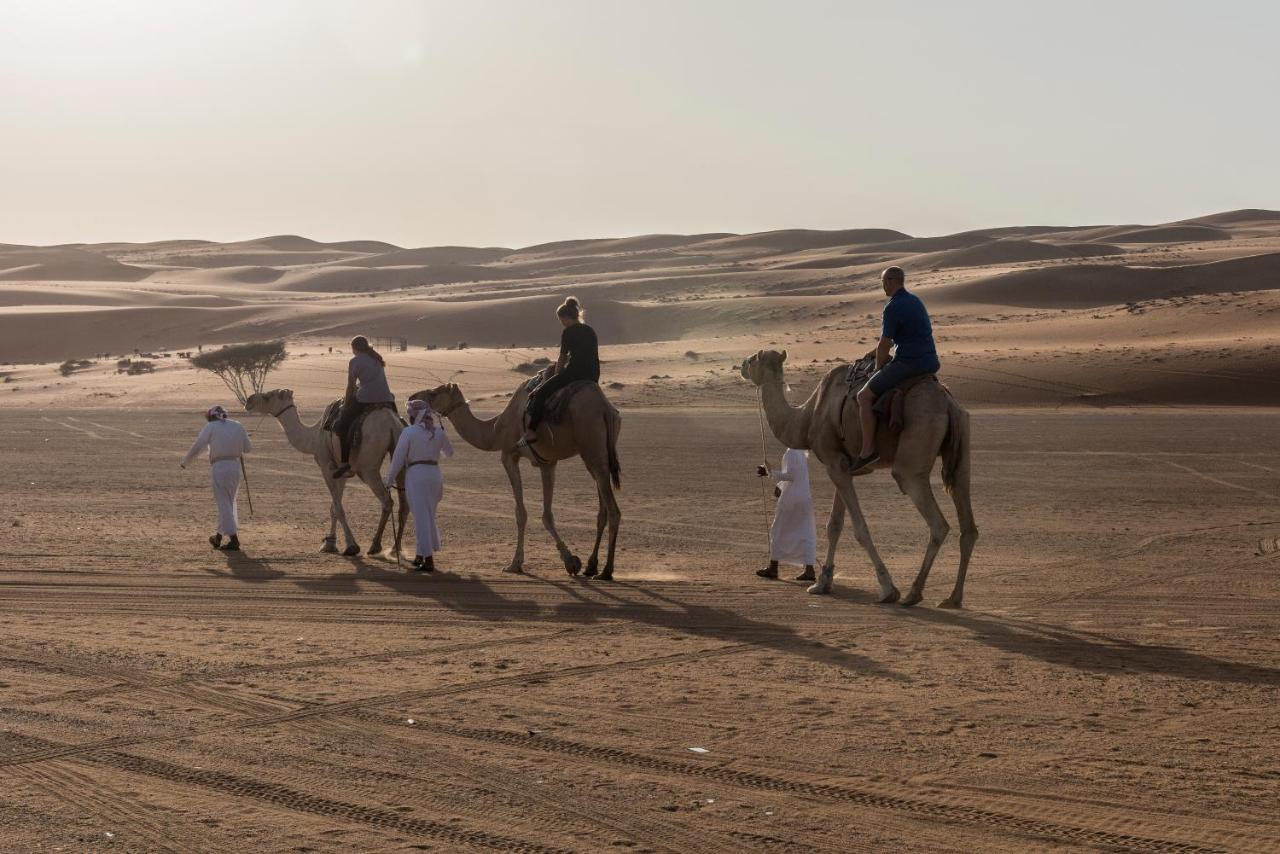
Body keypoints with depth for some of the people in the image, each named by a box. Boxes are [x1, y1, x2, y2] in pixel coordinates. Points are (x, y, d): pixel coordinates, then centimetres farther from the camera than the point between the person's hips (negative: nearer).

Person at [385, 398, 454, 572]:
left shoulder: (408, 432, -7)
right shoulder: (439, 432, 6)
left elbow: (398, 458, -6)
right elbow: (449, 452, 22)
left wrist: (389, 480, 5)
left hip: (416, 475, -5)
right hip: (435, 474, 5)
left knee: (422, 518, -4)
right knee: (429, 516, 19)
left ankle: (429, 560, -6)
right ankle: (421, 555, 26)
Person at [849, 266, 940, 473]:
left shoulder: (893, 308, -13)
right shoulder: (915, 301, 15)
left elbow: (884, 346, -12)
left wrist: (878, 369, 7)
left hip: (908, 362, -9)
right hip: (930, 362, 9)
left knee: (864, 396, -5)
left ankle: (868, 450, -11)